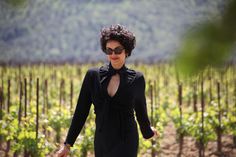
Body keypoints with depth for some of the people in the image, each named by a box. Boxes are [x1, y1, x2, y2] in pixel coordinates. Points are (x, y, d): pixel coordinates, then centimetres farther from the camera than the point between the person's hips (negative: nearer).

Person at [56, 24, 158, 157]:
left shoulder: (136, 79, -1)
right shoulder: (93, 75, 2)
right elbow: (81, 111, 5)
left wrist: (148, 130, 33)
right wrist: (68, 144, 4)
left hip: (126, 143, -3)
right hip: (102, 143, 3)